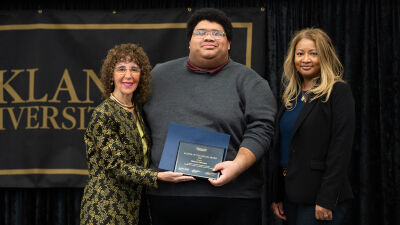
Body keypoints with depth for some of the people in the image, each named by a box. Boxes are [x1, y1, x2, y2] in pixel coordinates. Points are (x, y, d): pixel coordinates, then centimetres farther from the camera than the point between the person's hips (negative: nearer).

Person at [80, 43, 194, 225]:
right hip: (107, 210, -7)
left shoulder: (137, 111, 8)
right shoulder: (103, 114, -15)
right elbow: (116, 165, -19)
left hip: (135, 207, 7)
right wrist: (158, 176, -26)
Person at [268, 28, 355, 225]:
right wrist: (276, 196, 11)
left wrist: (326, 200, -19)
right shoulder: (291, 95, 13)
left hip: (320, 197, -7)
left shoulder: (338, 92, -8)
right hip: (291, 194, 7)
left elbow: (341, 150, -14)